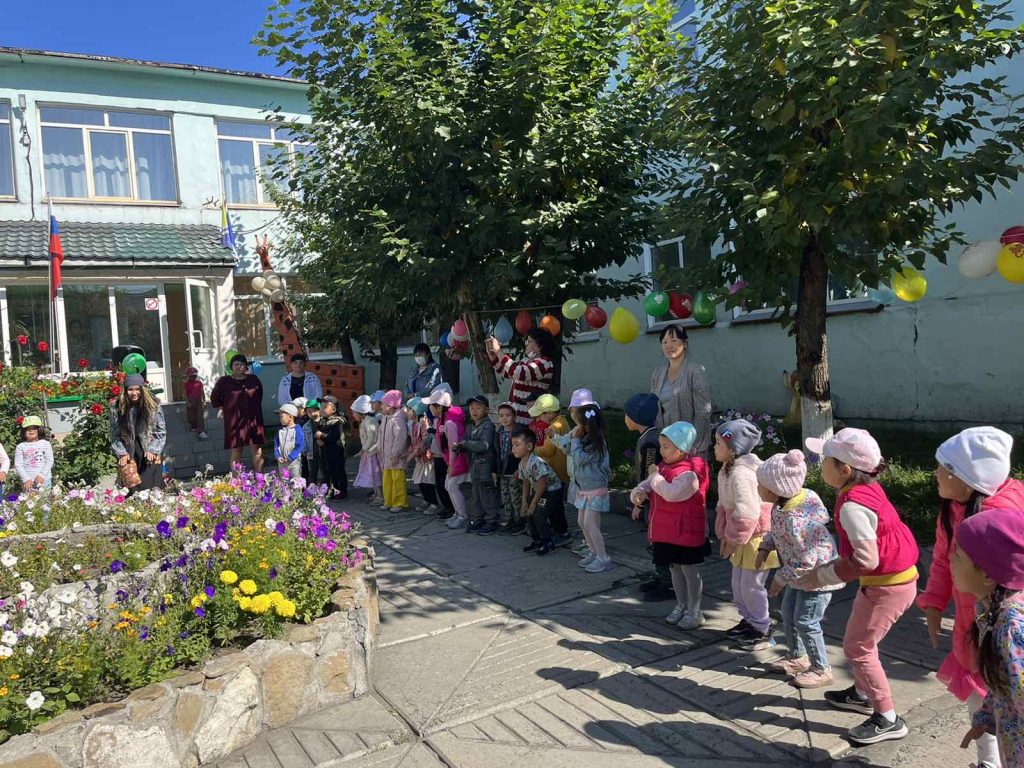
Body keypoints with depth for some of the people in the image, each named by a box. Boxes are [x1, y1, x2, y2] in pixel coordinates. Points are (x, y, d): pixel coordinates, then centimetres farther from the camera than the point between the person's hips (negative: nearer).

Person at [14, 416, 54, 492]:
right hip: (27, 482, 0)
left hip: (44, 480, 0)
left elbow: (49, 461, 0)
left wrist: (42, 475, -12)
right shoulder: (20, 447, 5)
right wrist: (26, 479, -11)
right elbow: (18, 465, 0)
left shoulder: (45, 444, 4)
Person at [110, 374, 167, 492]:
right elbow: (114, 435, 1)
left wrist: (153, 450, -10)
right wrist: (122, 453, -7)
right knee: (131, 491, -2)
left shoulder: (153, 405, -3)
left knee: (152, 490, -3)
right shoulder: (117, 409, -2)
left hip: (150, 457, 0)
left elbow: (161, 432, -1)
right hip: (129, 456, 1)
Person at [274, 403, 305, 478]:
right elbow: (276, 444, 9)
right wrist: (277, 456, -5)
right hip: (282, 462, 5)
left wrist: (290, 457, -17)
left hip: (294, 461, -5)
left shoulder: (297, 429, -10)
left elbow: (300, 446, -13)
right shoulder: (280, 430, 6)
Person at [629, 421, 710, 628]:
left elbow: (671, 493, -35)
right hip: (667, 531, 9)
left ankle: (694, 611, 19)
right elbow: (647, 484, 12)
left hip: (686, 532, -9)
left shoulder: (689, 473, -22)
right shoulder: (665, 467, 8)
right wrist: (639, 493, -11)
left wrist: (656, 477, -22)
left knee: (689, 569, 5)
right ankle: (681, 605, 35)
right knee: (674, 568, 19)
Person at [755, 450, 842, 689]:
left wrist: (781, 578, -21)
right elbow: (777, 530, 13)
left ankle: (822, 669, 19)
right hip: (801, 574, 10)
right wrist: (765, 547, 4)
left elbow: (806, 560, -31)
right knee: (788, 613, 18)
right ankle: (797, 657, 37)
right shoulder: (782, 504, -8)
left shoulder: (796, 519, -36)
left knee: (805, 621, 0)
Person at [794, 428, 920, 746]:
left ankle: (888, 720, 16)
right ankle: (862, 694, 42)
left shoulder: (852, 506, -28)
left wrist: (821, 576, -20)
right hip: (895, 577, 9)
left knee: (857, 648, 4)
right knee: (860, 641, 24)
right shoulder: (867, 487, 0)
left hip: (887, 585, -9)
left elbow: (867, 560, -29)